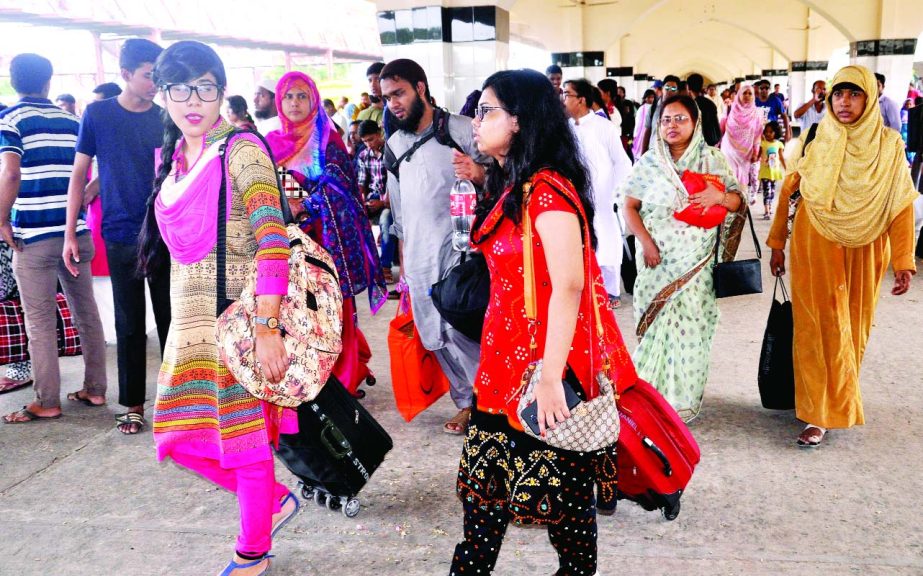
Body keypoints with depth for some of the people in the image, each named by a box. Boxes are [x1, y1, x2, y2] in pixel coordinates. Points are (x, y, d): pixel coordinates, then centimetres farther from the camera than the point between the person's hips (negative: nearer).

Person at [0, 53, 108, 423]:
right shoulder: (71, 120, 11)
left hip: (33, 235, -5)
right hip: (75, 232, 5)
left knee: (40, 322, 2)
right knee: (86, 312, 12)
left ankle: (47, 402, 7)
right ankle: (95, 389, 19)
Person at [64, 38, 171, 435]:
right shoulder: (97, 114, -1)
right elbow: (79, 175, 3)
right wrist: (70, 233, -2)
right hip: (121, 235, -1)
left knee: (170, 316, 7)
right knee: (130, 322, 7)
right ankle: (133, 403, 19)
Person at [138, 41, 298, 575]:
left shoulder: (240, 150, -12)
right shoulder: (175, 157, 12)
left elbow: (273, 240, -20)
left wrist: (267, 328, -26)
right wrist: (185, 309, 19)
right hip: (190, 317, 7)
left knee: (243, 433, 5)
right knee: (184, 436, 8)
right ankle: (275, 498, 30)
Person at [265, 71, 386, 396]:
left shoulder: (326, 140, 0)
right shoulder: (274, 142, 13)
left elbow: (337, 189, -8)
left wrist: (303, 208, -17)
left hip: (322, 238, -4)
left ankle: (339, 379, 6)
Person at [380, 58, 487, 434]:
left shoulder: (461, 130, -2)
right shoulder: (395, 143, 15)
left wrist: (478, 172, -25)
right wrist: (402, 259, 21)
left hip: (459, 248, -6)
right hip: (418, 257, 6)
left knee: (462, 329, -14)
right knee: (436, 336, 7)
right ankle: (468, 402, 22)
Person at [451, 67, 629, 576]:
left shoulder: (548, 189, -17)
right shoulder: (509, 187, 12)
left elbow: (568, 285, -24)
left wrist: (550, 377, -25)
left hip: (547, 366, -9)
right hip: (506, 361, 9)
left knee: (559, 489, 7)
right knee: (486, 479, 14)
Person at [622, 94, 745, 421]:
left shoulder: (712, 160, 1)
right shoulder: (649, 161, 1)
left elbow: (738, 202, 3)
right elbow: (630, 206, 1)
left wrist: (721, 197, -19)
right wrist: (645, 242, -11)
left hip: (697, 261, 0)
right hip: (658, 259, 0)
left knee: (691, 326, 1)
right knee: (657, 324, 4)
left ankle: (684, 399, 17)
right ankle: (651, 395, 20)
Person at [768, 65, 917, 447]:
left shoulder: (888, 146, -2)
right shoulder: (813, 141, -2)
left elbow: (902, 207, -3)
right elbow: (788, 192, 4)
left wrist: (904, 261, -7)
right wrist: (777, 244, 4)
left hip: (865, 252, 1)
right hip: (815, 247, -1)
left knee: (853, 327, 10)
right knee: (821, 326, -1)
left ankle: (840, 397, 27)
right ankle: (820, 413, 8)